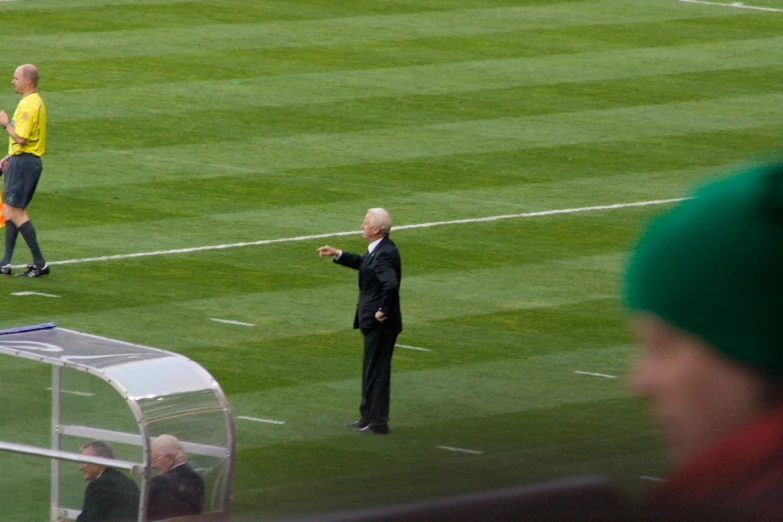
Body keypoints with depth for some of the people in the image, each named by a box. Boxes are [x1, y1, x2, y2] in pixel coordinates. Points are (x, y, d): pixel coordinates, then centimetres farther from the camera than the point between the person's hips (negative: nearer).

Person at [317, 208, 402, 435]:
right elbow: (363, 263, 29)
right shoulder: (379, 249, 9)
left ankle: (378, 422, 6)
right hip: (373, 323, 11)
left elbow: (391, 284, -38)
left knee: (377, 372, -2)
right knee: (371, 372, 18)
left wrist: (383, 310, -26)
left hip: (381, 324, -11)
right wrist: (337, 254, 22)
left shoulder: (384, 254, -24)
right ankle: (367, 418, 27)